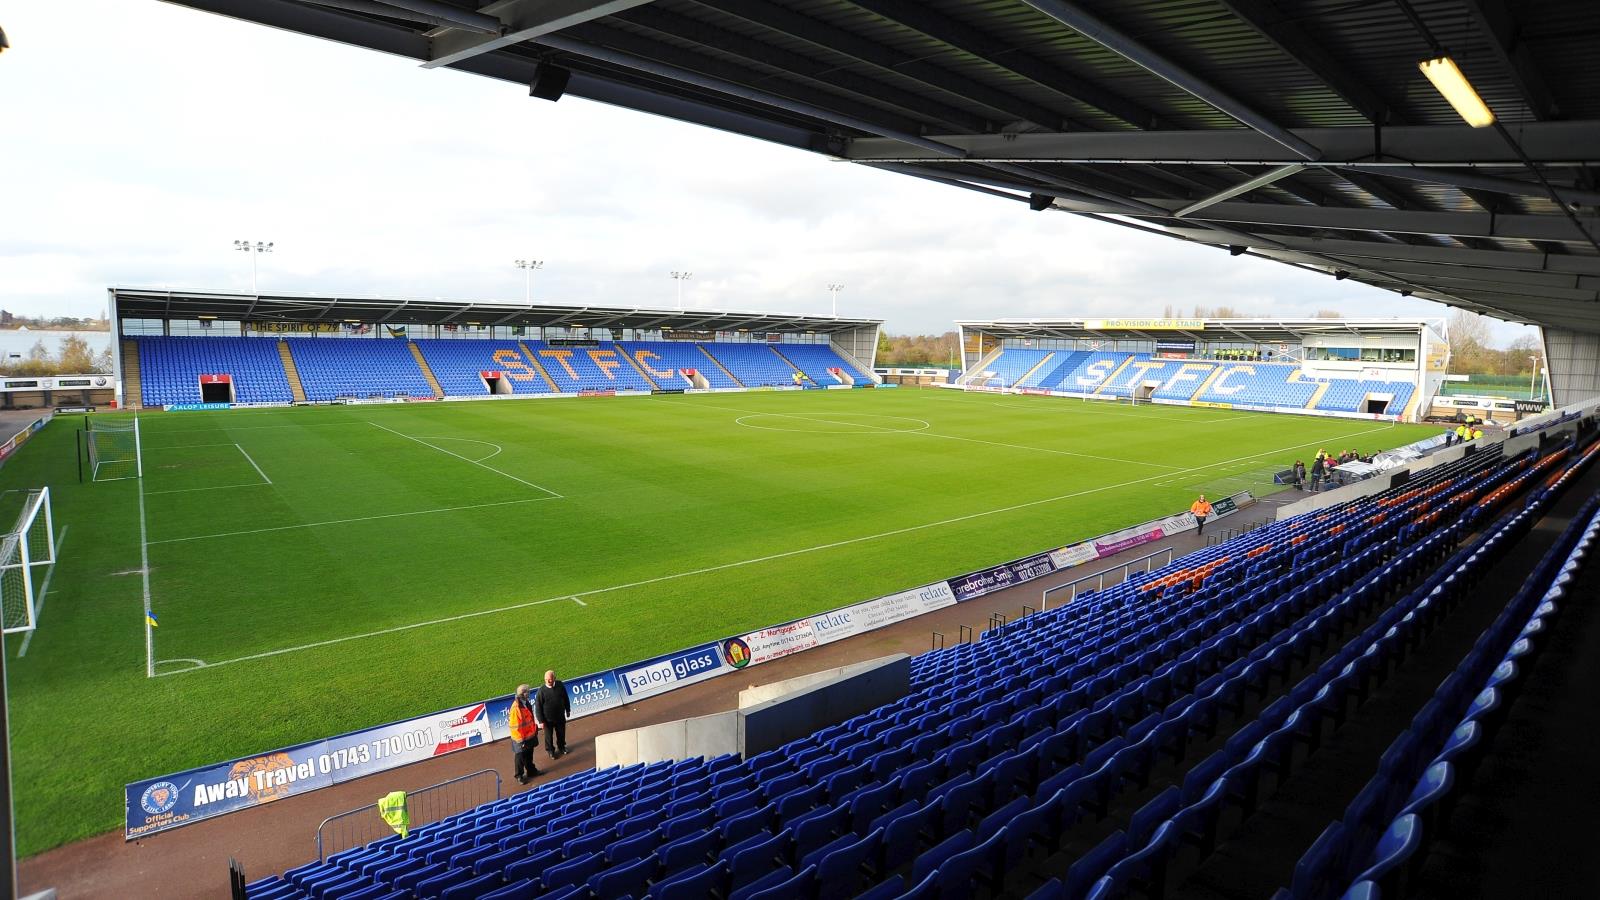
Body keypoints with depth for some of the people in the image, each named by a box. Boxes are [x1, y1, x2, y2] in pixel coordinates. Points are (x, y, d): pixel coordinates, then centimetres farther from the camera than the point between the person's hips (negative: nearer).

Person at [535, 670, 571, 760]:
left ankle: (561, 747, 49)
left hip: (560, 716, 3)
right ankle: (550, 751, 42)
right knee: (549, 736, 17)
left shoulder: (560, 685, -14)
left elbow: (565, 698, 2)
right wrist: (541, 721, -13)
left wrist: (568, 710, 10)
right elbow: (538, 707, -16)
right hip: (548, 719, -3)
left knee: (561, 733, 23)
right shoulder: (541, 690, -24)